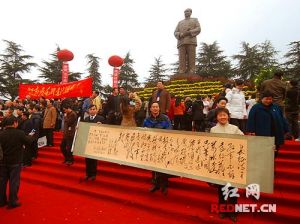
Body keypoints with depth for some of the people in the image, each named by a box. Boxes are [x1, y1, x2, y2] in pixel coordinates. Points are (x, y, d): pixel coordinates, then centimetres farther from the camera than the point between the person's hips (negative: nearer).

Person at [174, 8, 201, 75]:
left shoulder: (195, 20, 22)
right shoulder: (180, 22, 28)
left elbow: (198, 29, 5)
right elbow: (175, 33, 15)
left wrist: (189, 32, -11)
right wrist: (180, 35, -8)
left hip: (191, 41, -2)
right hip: (181, 42, 2)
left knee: (191, 59, -12)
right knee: (182, 60, -11)